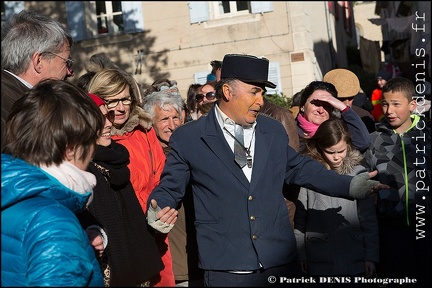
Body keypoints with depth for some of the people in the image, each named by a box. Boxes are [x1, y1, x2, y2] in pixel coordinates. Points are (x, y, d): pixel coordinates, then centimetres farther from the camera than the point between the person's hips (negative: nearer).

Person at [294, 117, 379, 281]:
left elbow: (369, 218, 3)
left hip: (354, 261, 1)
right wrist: (301, 255, 3)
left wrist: (371, 256, 2)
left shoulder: (358, 172, 0)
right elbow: (300, 219, 3)